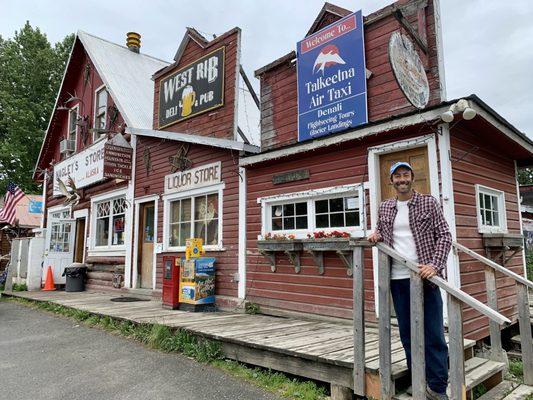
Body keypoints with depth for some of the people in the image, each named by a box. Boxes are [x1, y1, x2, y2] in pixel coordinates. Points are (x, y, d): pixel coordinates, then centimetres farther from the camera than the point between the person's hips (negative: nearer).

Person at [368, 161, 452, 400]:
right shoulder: (385, 208, 11)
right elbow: (380, 230, 26)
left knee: (433, 333, 1)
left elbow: (444, 235, -4)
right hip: (398, 278, 4)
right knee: (407, 332, 11)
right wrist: (376, 235, 2)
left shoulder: (429, 202, 1)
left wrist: (435, 265, -17)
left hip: (424, 276, -3)